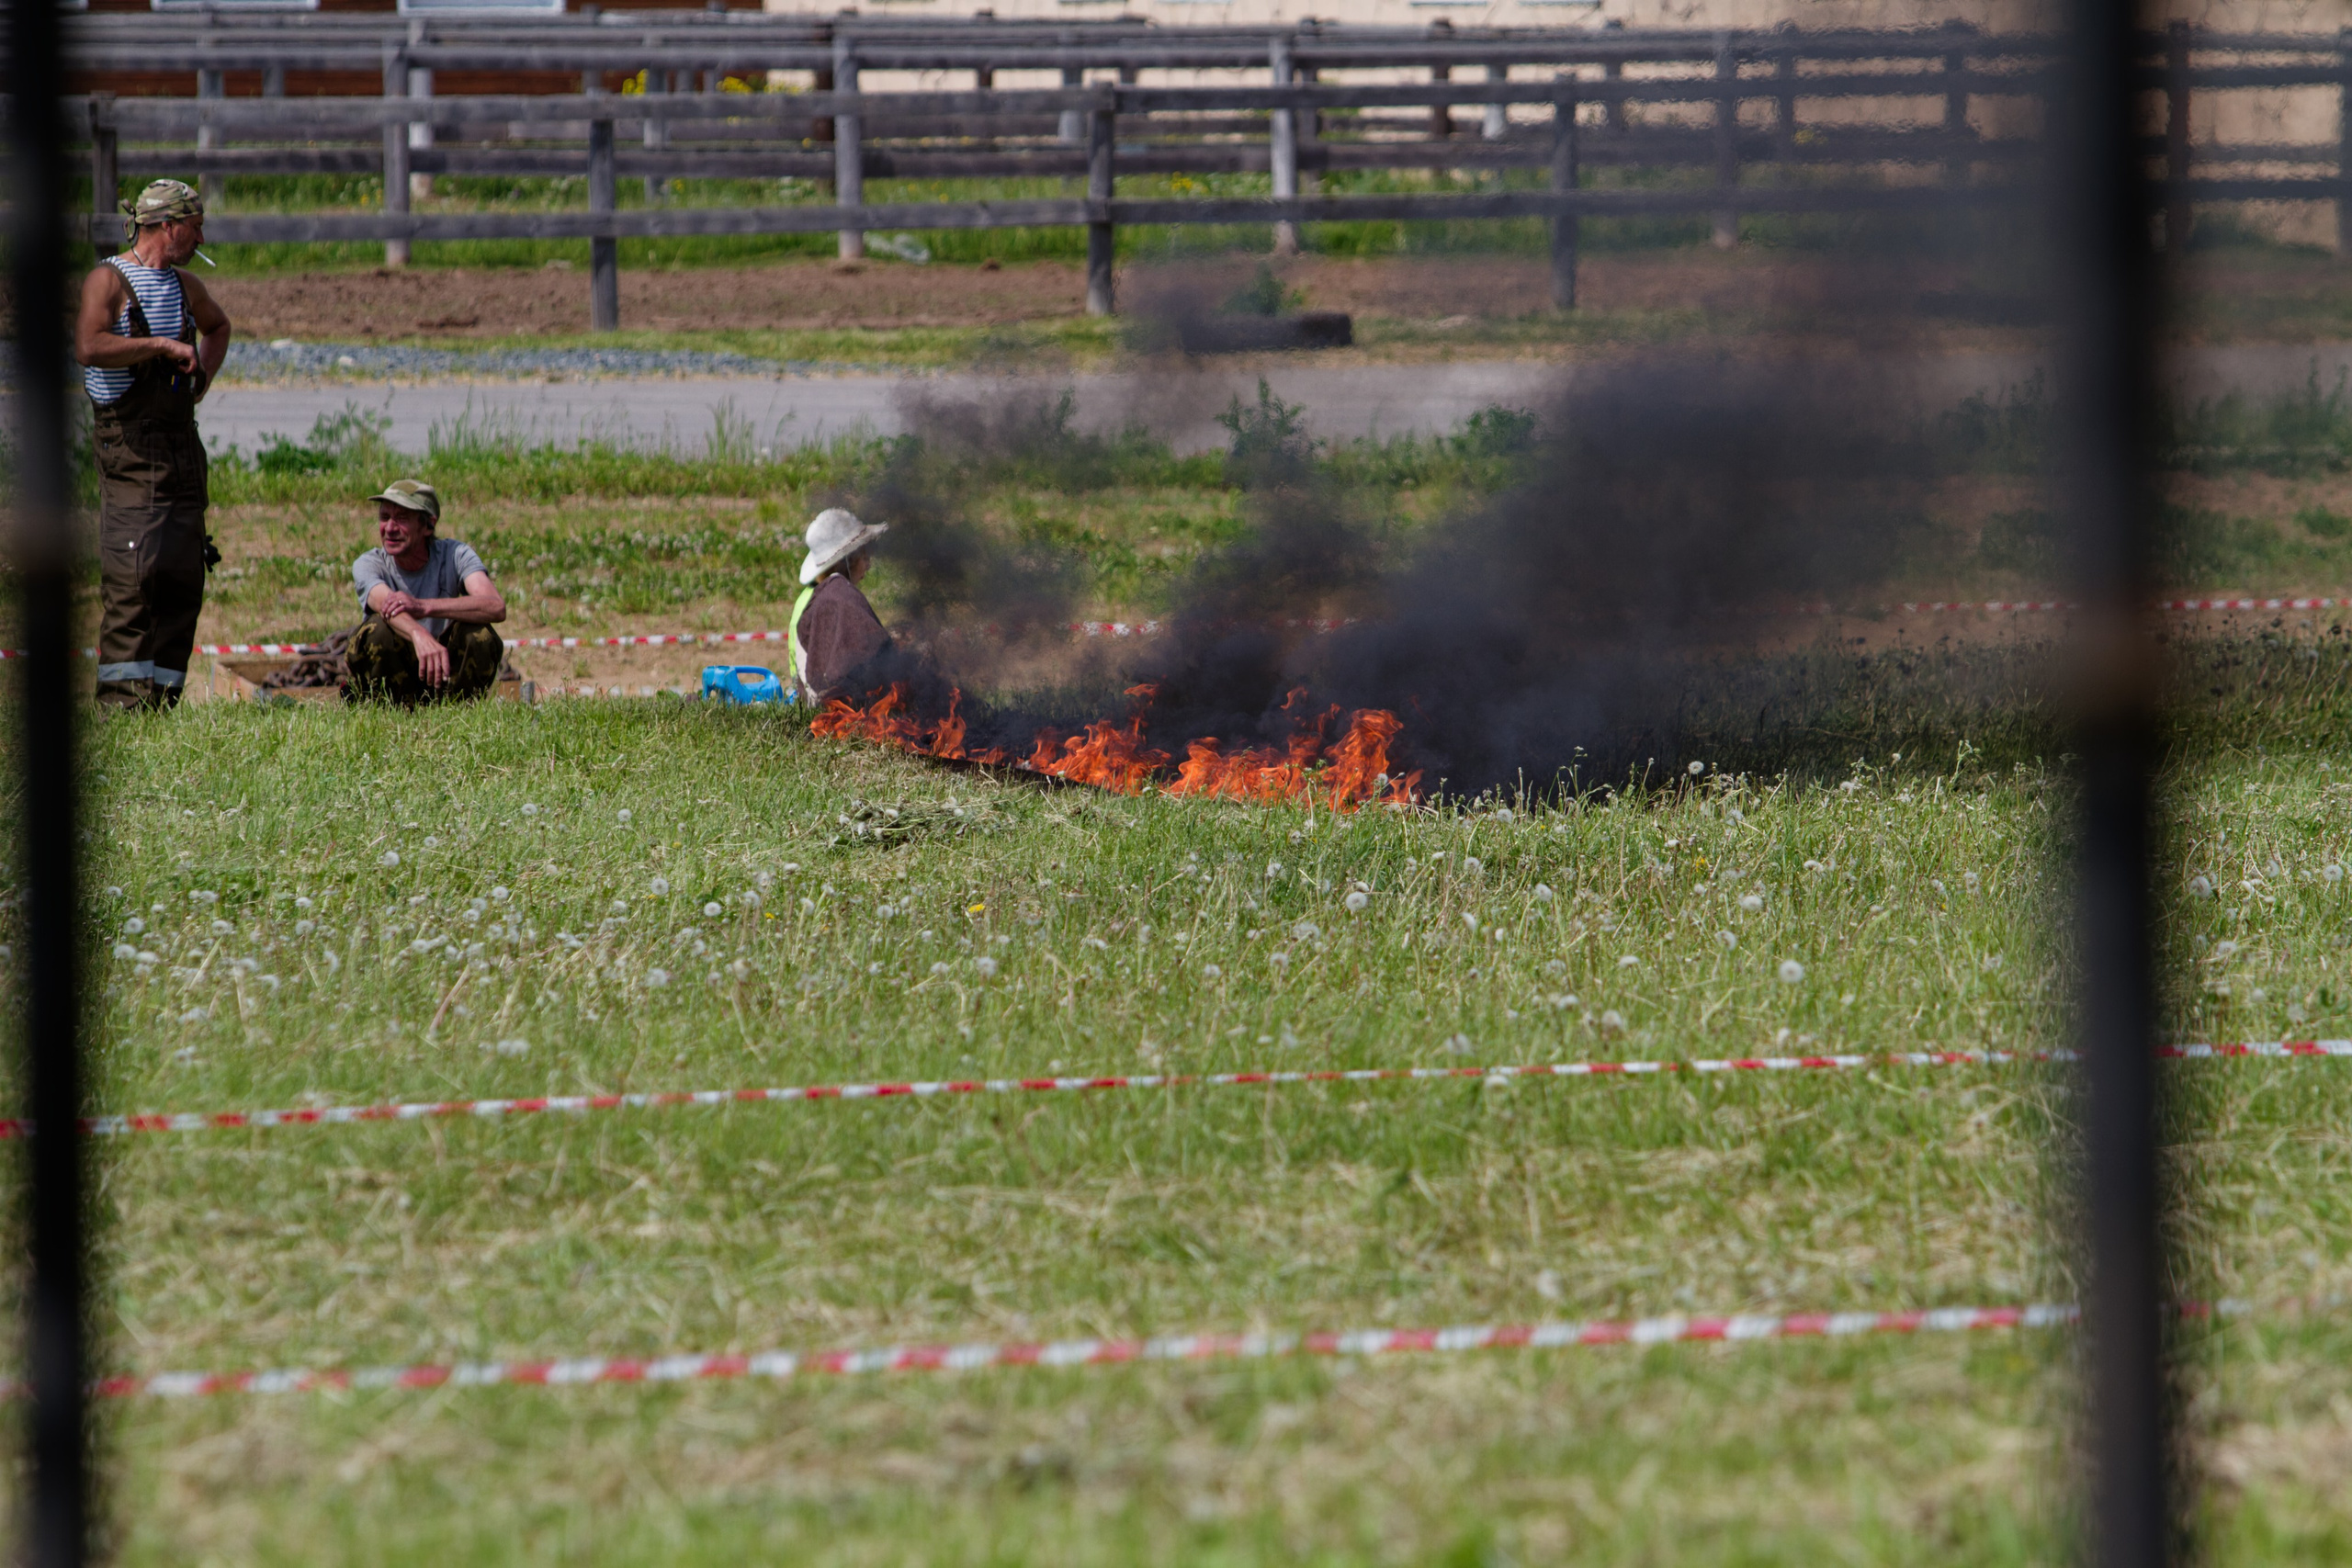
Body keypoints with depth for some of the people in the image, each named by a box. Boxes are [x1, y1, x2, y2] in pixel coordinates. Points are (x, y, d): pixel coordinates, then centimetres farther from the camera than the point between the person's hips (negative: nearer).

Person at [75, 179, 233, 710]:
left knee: (184, 572, 3)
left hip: (181, 441, 8)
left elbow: (217, 326, 41)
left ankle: (161, 695, 7)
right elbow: (89, 346, -24)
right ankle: (120, 694, -14)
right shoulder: (108, 279, -6)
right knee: (134, 570, -15)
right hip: (130, 442, -8)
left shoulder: (182, 286, 18)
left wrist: (202, 376, 22)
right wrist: (163, 347, -18)